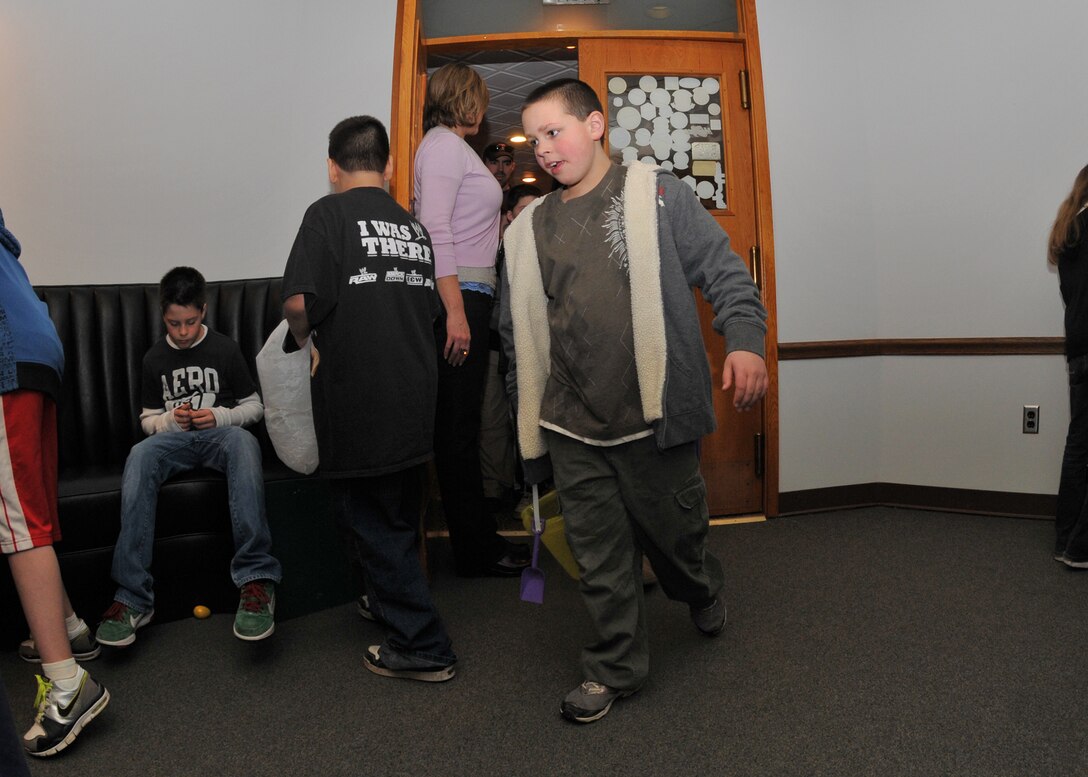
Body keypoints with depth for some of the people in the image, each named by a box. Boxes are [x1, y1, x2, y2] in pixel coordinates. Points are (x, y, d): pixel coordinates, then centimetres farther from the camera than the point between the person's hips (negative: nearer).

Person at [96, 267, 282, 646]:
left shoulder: (225, 349, 6)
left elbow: (255, 406, 10)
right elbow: (148, 420, 18)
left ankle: (256, 580, -46)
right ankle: (133, 597, -36)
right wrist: (172, 420, -4)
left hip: (219, 432, -2)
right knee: (140, 455, -34)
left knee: (244, 442, -40)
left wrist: (219, 416, -8)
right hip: (174, 437, 2)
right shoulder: (155, 358, 13)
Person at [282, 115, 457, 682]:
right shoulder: (415, 227, 10)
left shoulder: (330, 214, -7)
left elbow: (299, 301, -18)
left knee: (373, 522, 5)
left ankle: (421, 647, 11)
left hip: (359, 400, -6)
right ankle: (391, 602, 42)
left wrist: (301, 337, 1)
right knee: (401, 517, 22)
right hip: (417, 401, 7)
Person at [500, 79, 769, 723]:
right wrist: (526, 417, 18)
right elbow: (518, 336, 17)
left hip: (655, 418, -3)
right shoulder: (528, 229, 12)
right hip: (571, 430, 3)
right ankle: (616, 667, 28)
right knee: (600, 555, 9)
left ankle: (704, 592, 47)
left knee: (675, 535, 13)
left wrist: (745, 340, -18)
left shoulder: (656, 193, 2)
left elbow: (724, 271, -1)